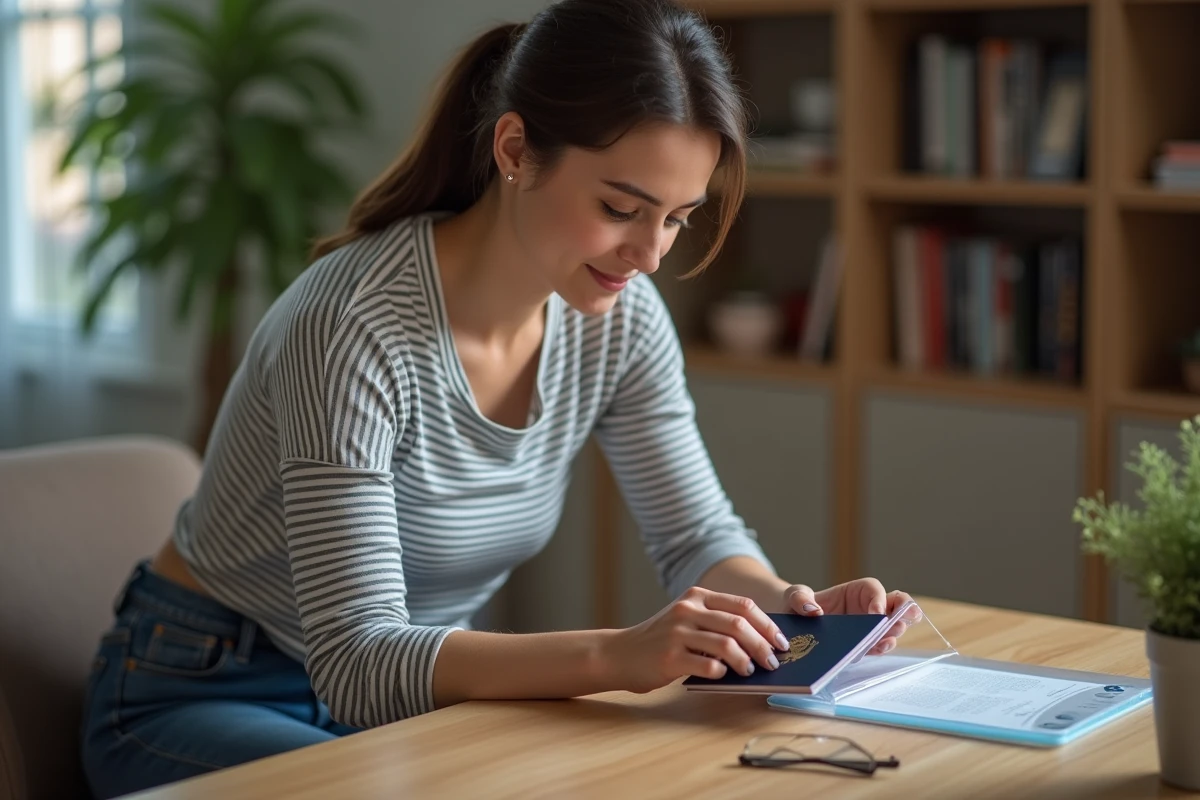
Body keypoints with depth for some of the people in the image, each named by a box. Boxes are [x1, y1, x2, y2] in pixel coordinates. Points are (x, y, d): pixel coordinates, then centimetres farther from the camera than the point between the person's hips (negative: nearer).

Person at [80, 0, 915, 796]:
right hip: (204, 697, -5)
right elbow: (357, 661, -32)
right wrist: (617, 655, -45)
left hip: (407, 694, 6)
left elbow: (700, 533, 0)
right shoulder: (355, 325, -29)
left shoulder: (619, 316, -9)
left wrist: (787, 603, -23)